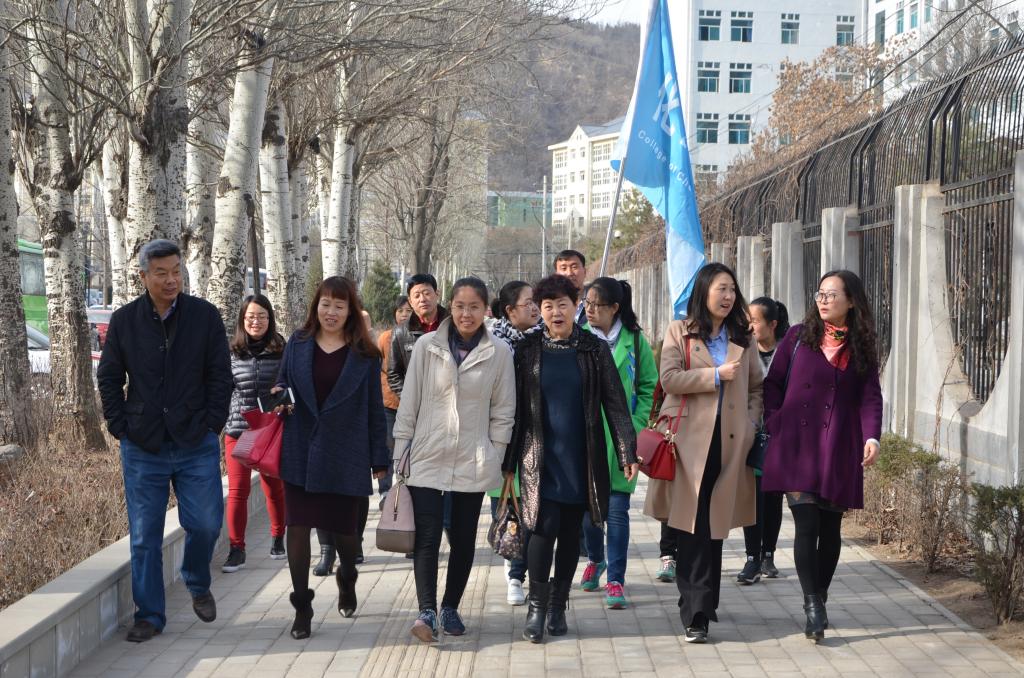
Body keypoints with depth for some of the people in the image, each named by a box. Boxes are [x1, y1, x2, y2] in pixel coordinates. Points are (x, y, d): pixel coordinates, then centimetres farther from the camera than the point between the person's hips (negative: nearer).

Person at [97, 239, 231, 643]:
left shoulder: (205, 316, 0)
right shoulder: (124, 320, 2)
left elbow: (221, 375, 2)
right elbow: (108, 378, 8)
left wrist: (212, 424, -5)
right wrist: (120, 427, 1)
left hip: (196, 444, 0)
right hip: (142, 447, 1)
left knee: (205, 522, 0)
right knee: (145, 535, 4)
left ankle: (198, 584, 29)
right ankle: (149, 614, 15)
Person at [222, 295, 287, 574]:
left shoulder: (281, 351, -1)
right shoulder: (232, 353, 1)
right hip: (237, 430, 0)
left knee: (275, 487, 12)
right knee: (238, 490, -3)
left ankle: (278, 539, 31)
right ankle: (236, 549, 3)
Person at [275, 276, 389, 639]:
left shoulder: (365, 355, 0)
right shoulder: (298, 343, 5)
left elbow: (374, 408, 2)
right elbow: (282, 385, 16)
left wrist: (379, 458, 1)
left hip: (345, 456, -1)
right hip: (301, 452, 1)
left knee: (344, 528, 9)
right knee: (297, 526, -3)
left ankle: (347, 579, 41)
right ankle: (302, 607, 7)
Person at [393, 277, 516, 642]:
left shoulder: (499, 353, -1)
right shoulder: (427, 346, -2)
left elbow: (503, 410, 5)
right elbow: (409, 403, 2)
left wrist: (496, 458, 2)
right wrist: (400, 452, 1)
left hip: (473, 462, 1)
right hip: (428, 458, -1)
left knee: (463, 539, 10)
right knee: (427, 537, -10)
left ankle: (450, 607, 24)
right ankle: (427, 611, -12)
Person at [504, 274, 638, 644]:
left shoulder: (594, 349, 2)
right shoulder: (528, 350, 2)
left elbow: (614, 403, 2)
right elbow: (516, 406, 5)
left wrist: (627, 452, -4)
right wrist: (508, 460, 4)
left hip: (581, 458, 1)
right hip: (540, 456, -1)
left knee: (570, 531, 8)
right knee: (544, 528, -10)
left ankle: (558, 607, 20)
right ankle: (536, 606, 2)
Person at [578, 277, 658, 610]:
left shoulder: (635, 342, 0)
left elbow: (649, 387, 4)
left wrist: (635, 425, -6)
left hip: (620, 436, -1)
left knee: (617, 508, -2)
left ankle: (615, 581, 4)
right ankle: (595, 560, 37)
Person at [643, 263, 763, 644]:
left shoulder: (742, 337, 15)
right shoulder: (679, 332, 5)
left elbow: (756, 386, 19)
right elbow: (669, 379, -7)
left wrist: (751, 423, 3)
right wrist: (716, 375, -14)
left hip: (728, 441, 3)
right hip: (690, 438, -3)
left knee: (716, 524, 7)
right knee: (691, 527, -7)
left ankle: (704, 603, 20)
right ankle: (697, 614, -7)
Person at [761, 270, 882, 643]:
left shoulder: (861, 347, 8)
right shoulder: (799, 336, 5)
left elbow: (870, 396, 2)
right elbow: (773, 383, 8)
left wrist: (872, 436, -14)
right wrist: (774, 424, -4)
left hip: (839, 448, 2)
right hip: (797, 444, -2)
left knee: (830, 527, 8)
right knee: (806, 524, -12)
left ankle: (819, 600, 22)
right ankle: (813, 604, -12)